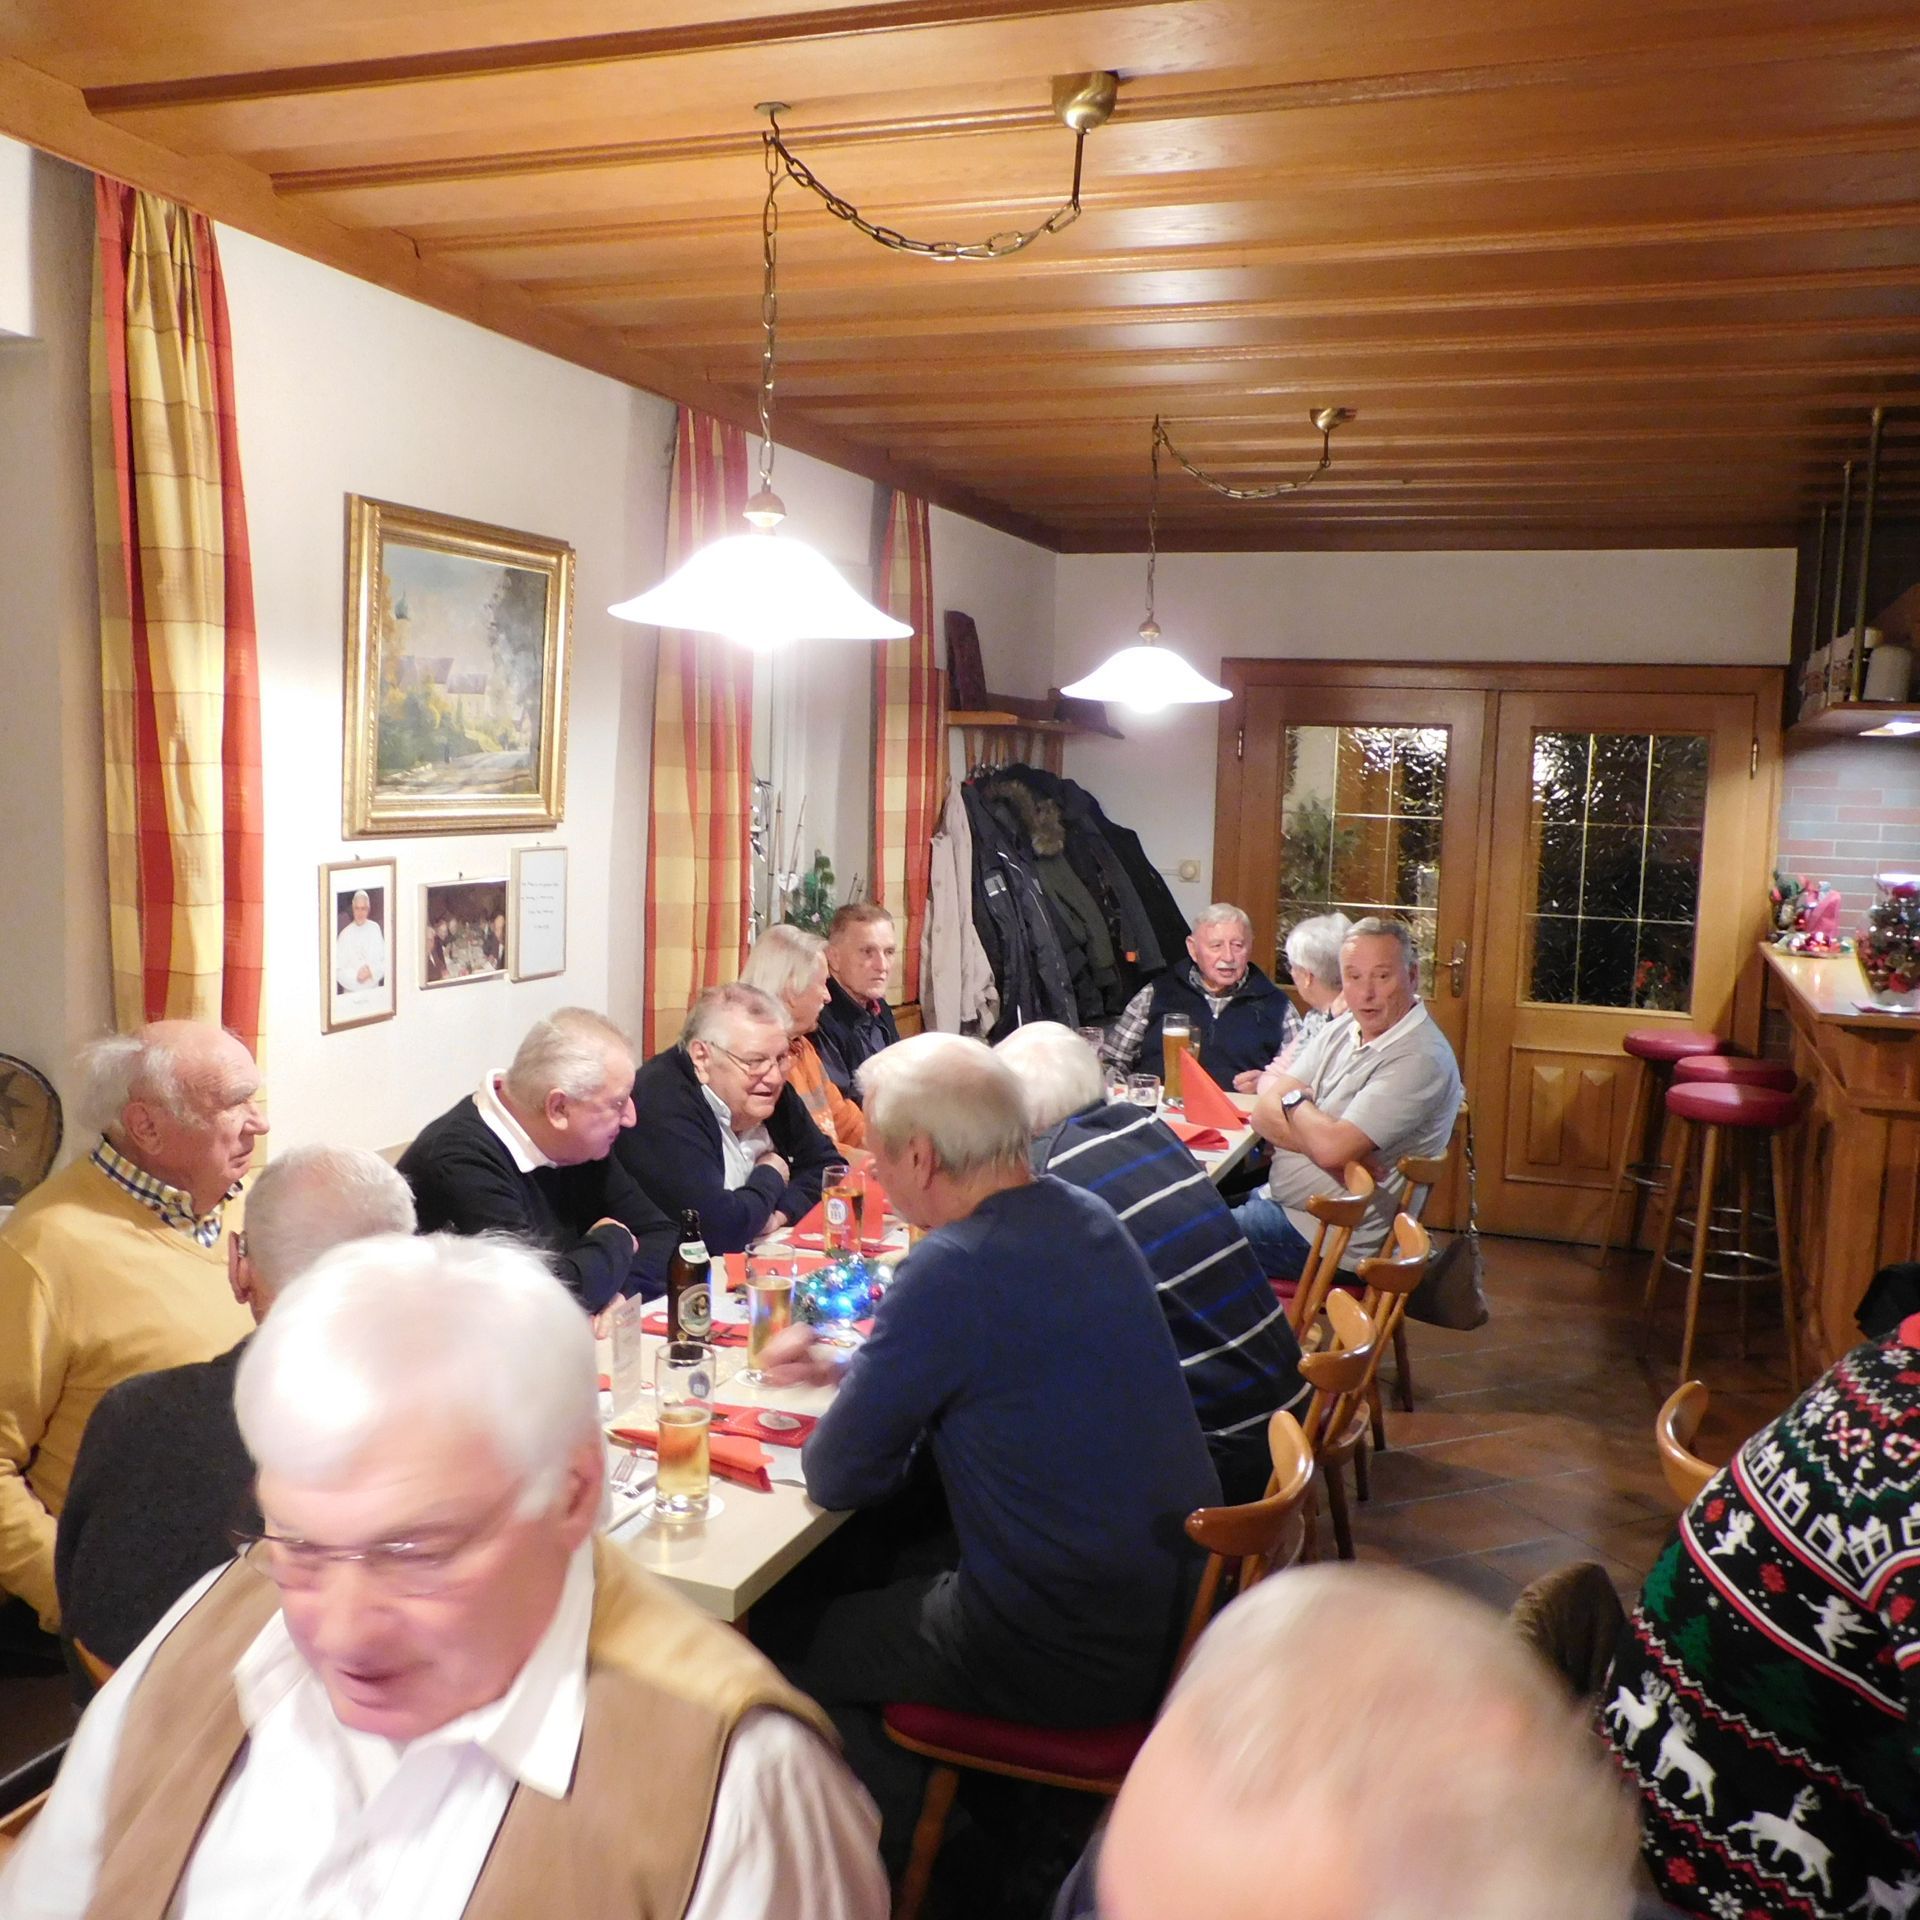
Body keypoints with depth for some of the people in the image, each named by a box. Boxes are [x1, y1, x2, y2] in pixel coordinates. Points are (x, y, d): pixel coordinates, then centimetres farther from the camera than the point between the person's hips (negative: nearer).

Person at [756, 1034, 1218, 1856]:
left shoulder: (954, 1268, -26)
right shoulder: (1079, 1214, 1)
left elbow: (836, 1478, -16)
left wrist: (853, 1397, 3)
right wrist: (847, 1366, 16)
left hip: (1078, 1656, -8)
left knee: (781, 1636, 9)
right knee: (873, 1557, 23)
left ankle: (912, 1856, 28)